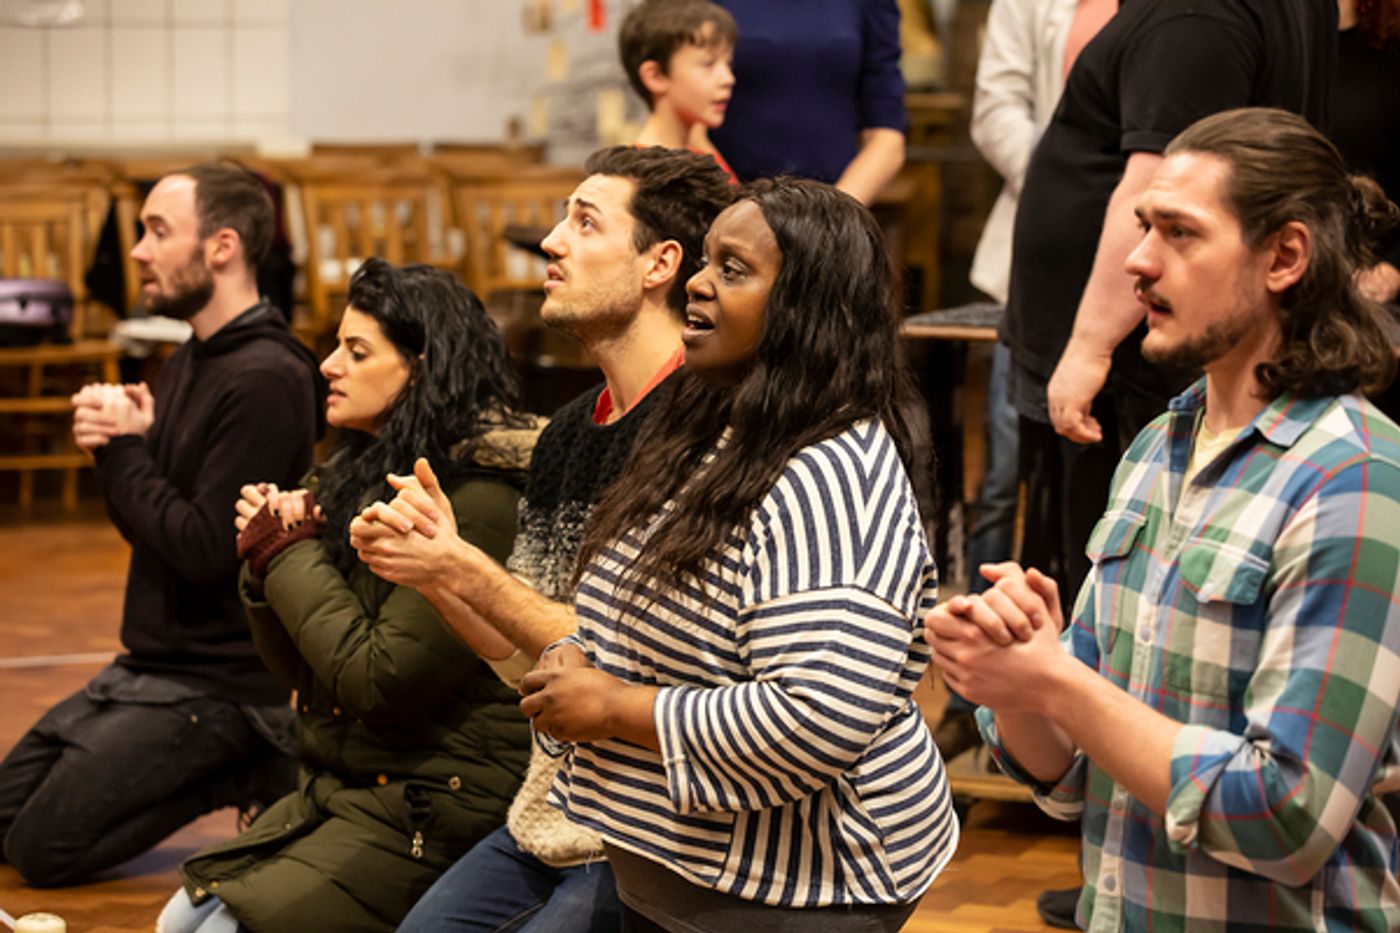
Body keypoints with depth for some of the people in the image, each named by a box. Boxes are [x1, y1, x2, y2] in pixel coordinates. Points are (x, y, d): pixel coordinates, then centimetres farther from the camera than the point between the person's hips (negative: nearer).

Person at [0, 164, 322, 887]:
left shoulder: (264, 380, -21)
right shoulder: (192, 360, 10)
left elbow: (204, 549, -25)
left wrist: (124, 452, -13)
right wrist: (117, 449, -7)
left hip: (219, 679, -10)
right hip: (152, 663, 10)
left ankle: (256, 772, 0)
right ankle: (245, 767, 14)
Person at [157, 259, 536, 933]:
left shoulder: (474, 500, -19)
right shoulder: (363, 472, 9)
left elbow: (381, 682, -22)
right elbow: (305, 674, 13)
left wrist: (290, 554, -13)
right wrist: (269, 556, -5)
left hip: (435, 810, -9)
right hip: (338, 787, 9)